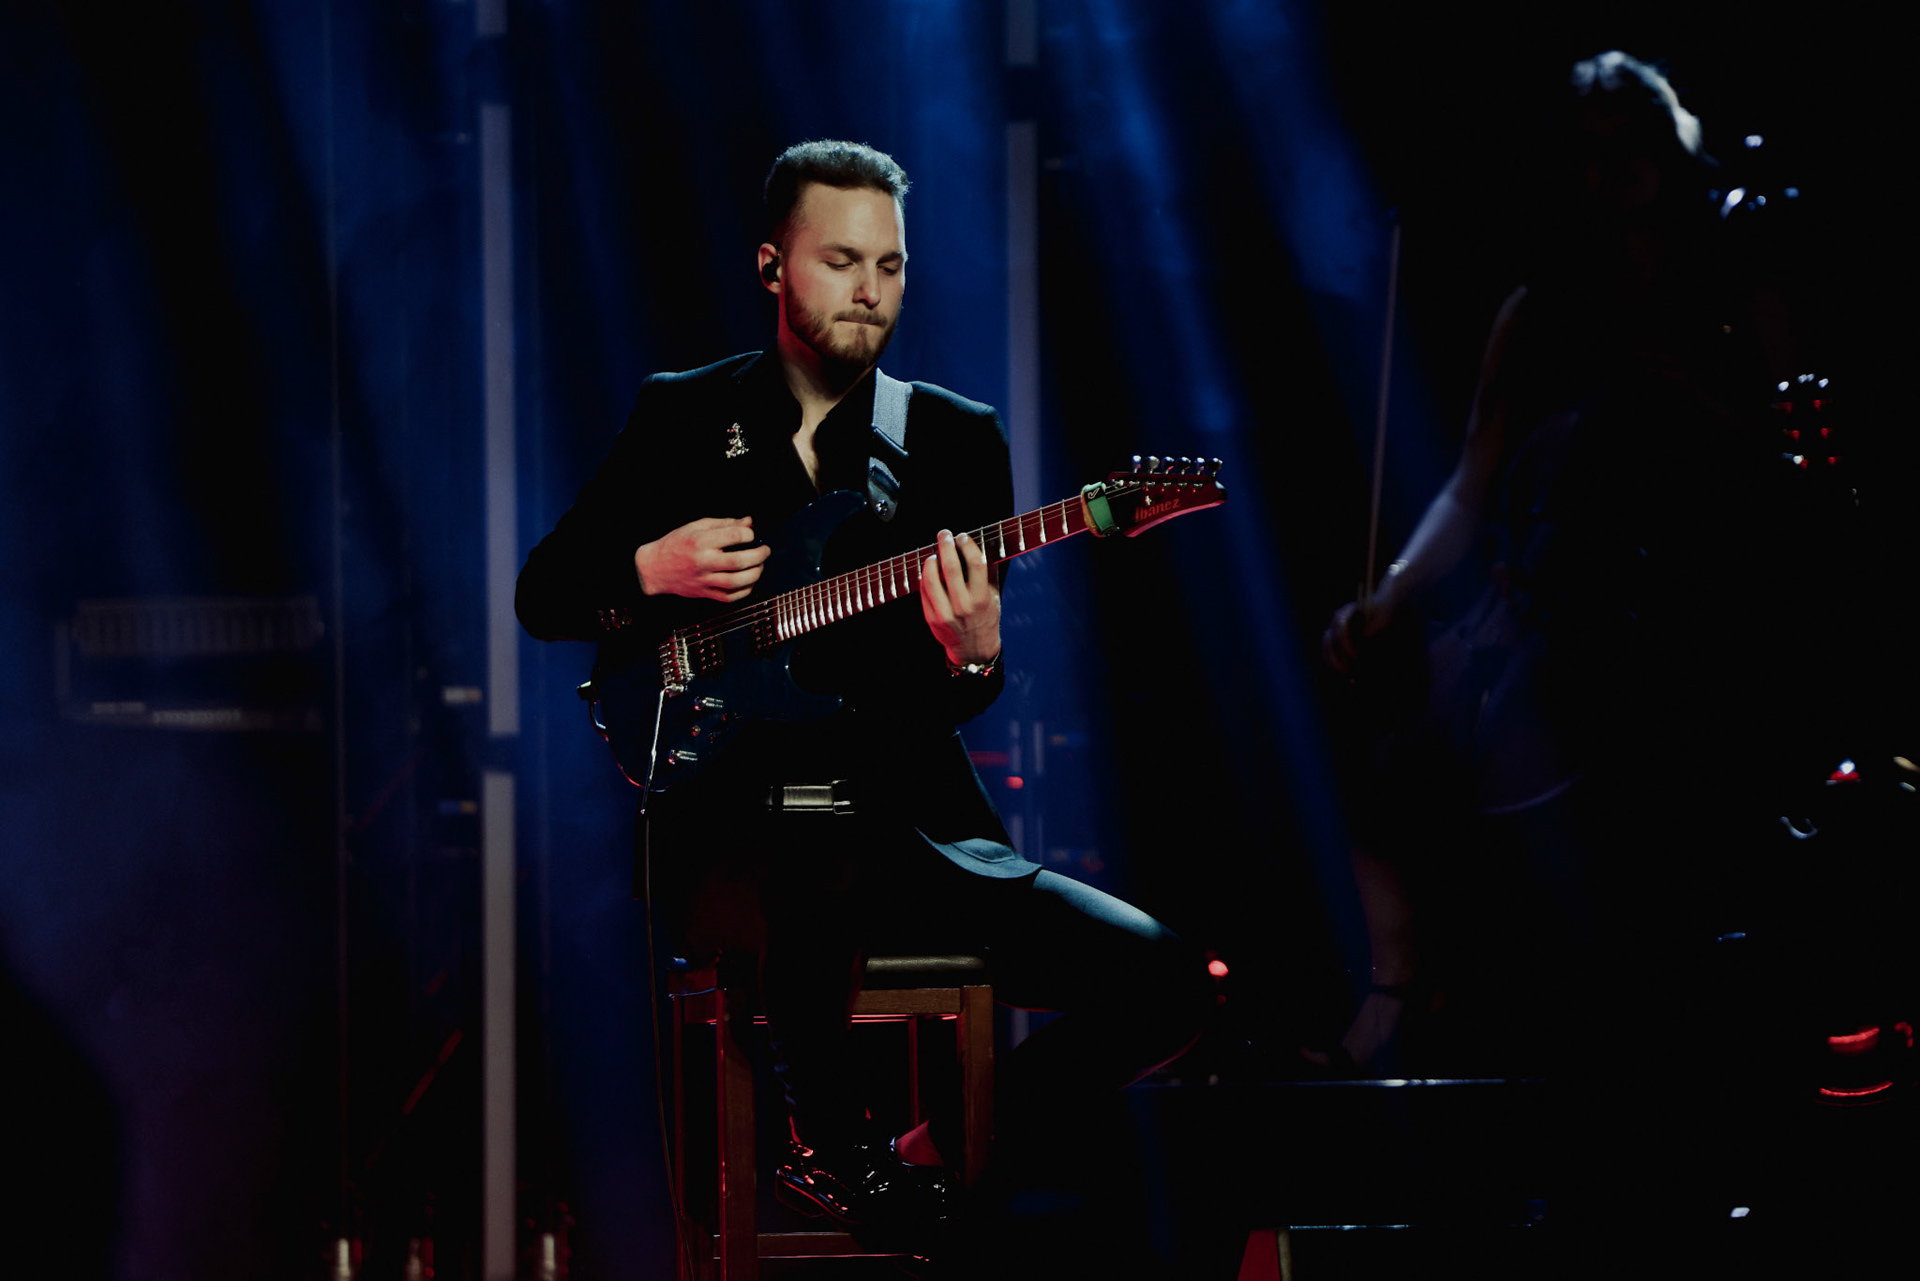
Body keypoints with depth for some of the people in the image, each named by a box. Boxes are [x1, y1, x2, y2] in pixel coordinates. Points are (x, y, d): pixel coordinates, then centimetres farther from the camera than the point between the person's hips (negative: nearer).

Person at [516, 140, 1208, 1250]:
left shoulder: (957, 440, 9)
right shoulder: (680, 420, 8)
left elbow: (967, 704, 4)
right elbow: (542, 593, 13)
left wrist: (974, 659, -20)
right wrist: (651, 573, -7)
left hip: (909, 825, 3)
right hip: (731, 834, -3)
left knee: (1167, 984, -16)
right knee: (817, 907, -41)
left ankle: (941, 1156, 5)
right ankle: (840, 1144, -11)